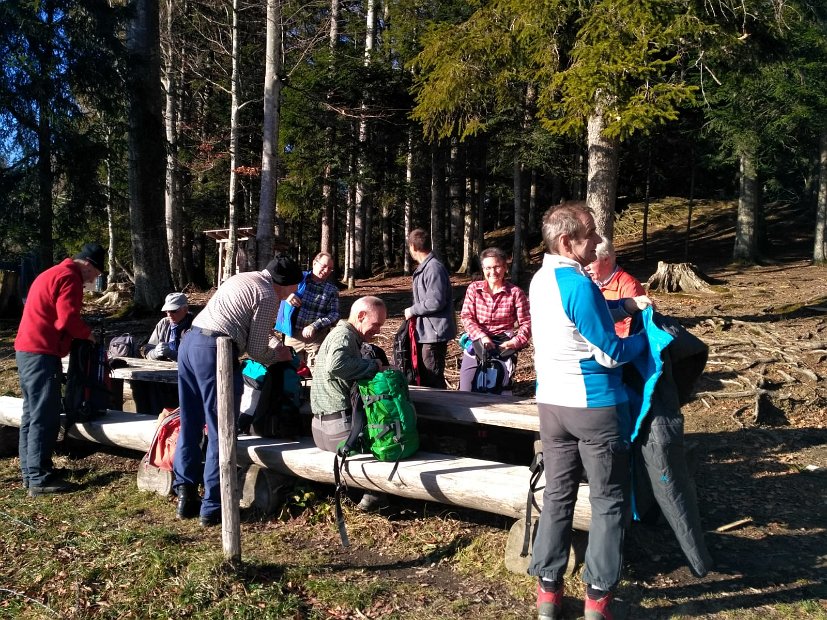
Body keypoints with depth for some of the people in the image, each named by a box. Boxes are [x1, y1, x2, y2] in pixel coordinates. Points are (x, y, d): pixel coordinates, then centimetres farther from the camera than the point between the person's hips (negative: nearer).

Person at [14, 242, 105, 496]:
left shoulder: (53, 273, 21)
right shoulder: (70, 277, -11)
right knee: (45, 417, -8)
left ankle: (30, 472, 20)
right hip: (41, 353, -11)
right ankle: (40, 479, -6)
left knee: (32, 413, 14)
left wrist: (81, 333, 13)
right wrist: (88, 334, -3)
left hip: (27, 350, 11)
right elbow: (68, 319, -20)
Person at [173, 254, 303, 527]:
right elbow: (256, 350, -4)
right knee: (220, 433, 0)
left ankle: (186, 496, 22)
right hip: (214, 351, -9)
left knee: (190, 425, 15)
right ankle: (212, 507, 5)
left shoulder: (242, 278, 23)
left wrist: (276, 344, 28)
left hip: (189, 342, 9)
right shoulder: (268, 296, -4)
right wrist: (278, 357, 15)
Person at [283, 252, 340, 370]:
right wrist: (287, 295, -18)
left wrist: (314, 326, -18)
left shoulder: (332, 290, 4)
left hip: (317, 338, 0)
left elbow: (334, 314, -3)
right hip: (293, 334, 0)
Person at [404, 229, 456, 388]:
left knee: (433, 381, -5)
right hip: (425, 332, 10)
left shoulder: (434, 268, -17)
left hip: (434, 333, -10)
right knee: (423, 377, 18)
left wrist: (412, 311, -13)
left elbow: (436, 302, -24)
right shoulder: (423, 268, 14)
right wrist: (414, 311, 9)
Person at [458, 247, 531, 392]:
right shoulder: (473, 289, 2)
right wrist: (482, 337, -19)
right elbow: (466, 317, -4)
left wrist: (515, 342, -21)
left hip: (502, 348, -2)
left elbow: (526, 323, -5)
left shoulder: (515, 293, -5)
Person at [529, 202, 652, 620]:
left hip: (552, 402, 8)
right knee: (608, 500, 7)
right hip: (595, 404, -7)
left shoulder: (541, 280, 7)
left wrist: (624, 305, 11)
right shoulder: (578, 284, -20)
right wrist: (647, 335, 1)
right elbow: (611, 354, -16)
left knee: (557, 494, 13)